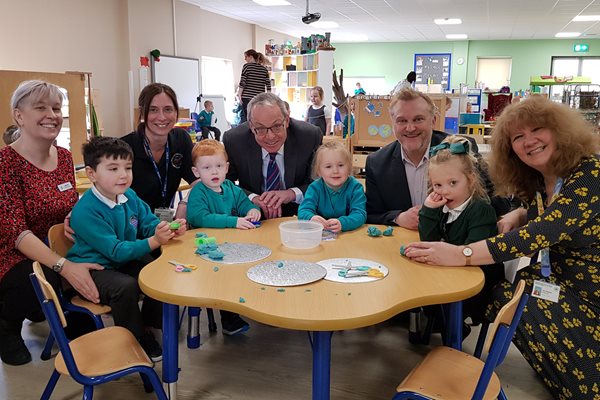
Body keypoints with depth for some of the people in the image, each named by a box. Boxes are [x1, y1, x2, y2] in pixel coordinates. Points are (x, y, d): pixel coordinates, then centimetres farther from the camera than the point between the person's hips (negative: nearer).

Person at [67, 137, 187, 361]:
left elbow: (149, 223, 5)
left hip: (126, 260, 7)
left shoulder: (129, 196, -1)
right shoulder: (85, 211, -25)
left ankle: (147, 326, 12)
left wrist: (169, 229, -18)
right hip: (94, 268, -7)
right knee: (126, 287, -32)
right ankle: (135, 339, -5)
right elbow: (116, 251, -27)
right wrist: (154, 242, -37)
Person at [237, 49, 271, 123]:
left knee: (247, 119, -1)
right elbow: (268, 85, 6)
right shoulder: (264, 69, 10)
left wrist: (239, 95, -1)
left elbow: (242, 83, -7)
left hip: (247, 97, -3)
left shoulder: (247, 66, -1)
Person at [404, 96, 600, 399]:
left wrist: (462, 255, -42)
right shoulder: (540, 179, 1)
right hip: (559, 277, 8)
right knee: (500, 296, -7)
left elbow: (544, 231, -35)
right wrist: (515, 217, -5)